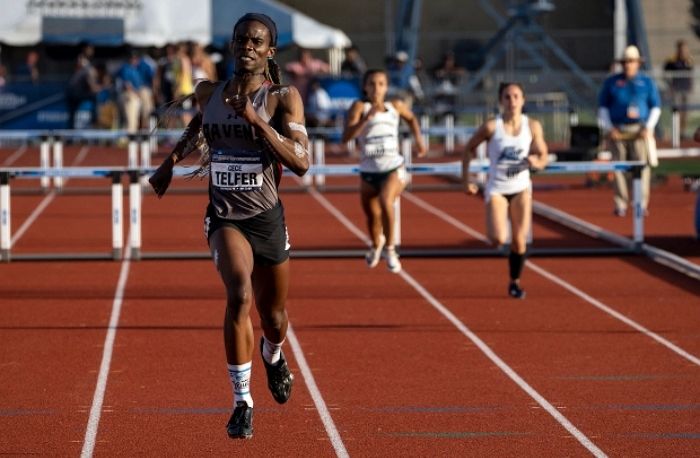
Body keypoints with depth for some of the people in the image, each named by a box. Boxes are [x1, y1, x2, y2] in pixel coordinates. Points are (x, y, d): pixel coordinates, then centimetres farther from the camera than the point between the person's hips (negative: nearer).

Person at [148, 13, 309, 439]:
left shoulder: (284, 97, -9)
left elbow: (301, 163, -20)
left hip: (267, 218, 0)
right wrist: (173, 159, 25)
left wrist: (257, 120, -26)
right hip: (225, 218, 0)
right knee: (240, 294, -27)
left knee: (273, 315, 15)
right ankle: (242, 401, -19)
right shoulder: (209, 93, 1)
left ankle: (274, 356, 55)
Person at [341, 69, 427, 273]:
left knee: (385, 201, -30)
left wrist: (418, 138, 16)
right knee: (372, 216, 13)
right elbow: (346, 137, -21)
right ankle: (376, 245, 49)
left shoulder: (396, 106, 3)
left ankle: (389, 248, -14)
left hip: (393, 168, -1)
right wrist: (367, 117, -29)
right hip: (368, 171, 1)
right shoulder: (359, 107, -6)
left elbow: (411, 118, 27)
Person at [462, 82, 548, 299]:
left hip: (521, 187, 2)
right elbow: (469, 148, 0)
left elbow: (543, 157, 3)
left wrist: (536, 162, -21)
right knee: (498, 240, -17)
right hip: (496, 188, -2)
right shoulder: (491, 127, -12)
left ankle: (515, 282, 20)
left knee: (519, 240, 0)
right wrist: (466, 179, -3)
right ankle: (495, 230, 21)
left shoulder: (533, 126, -5)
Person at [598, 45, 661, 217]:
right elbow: (603, 106, 11)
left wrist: (648, 127, -3)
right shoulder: (611, 82, 10)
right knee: (619, 168, -4)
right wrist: (609, 128, -1)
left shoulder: (647, 83, 9)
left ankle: (641, 204, -2)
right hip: (617, 131, 0)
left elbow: (656, 107, 10)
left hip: (639, 131, 0)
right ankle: (620, 205, 0)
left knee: (642, 166, -7)